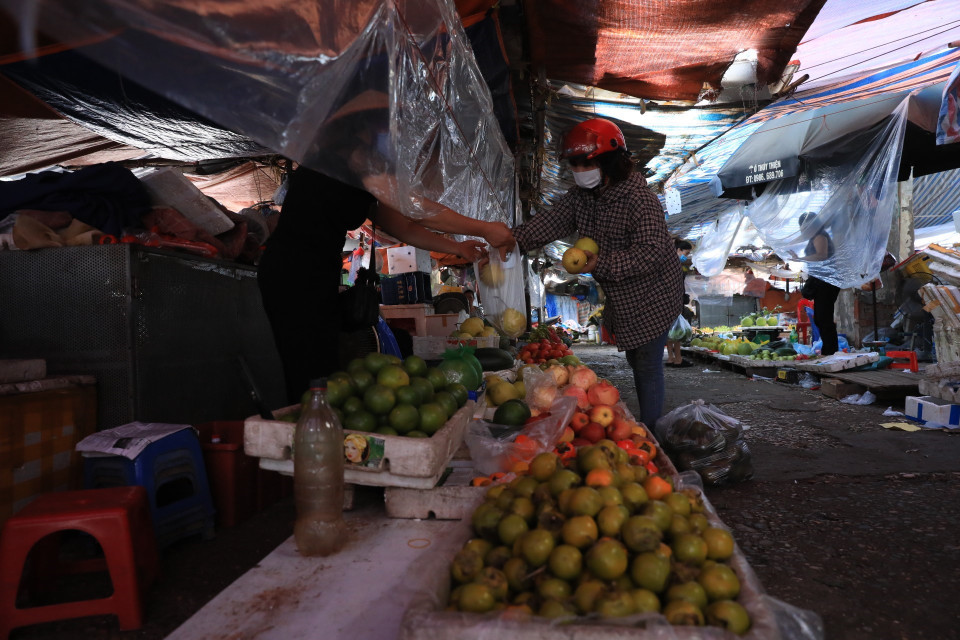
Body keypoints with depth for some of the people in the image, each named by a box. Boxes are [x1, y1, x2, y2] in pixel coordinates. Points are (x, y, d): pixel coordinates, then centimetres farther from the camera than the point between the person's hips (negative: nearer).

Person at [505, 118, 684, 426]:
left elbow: (651, 252, -31)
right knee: (635, 364, 20)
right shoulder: (580, 195, -1)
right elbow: (551, 221, -12)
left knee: (648, 368, -2)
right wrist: (513, 240, -28)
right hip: (621, 298, 9)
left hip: (651, 299, -9)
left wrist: (602, 264, -37)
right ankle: (643, 425, 37)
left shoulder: (639, 199, -25)